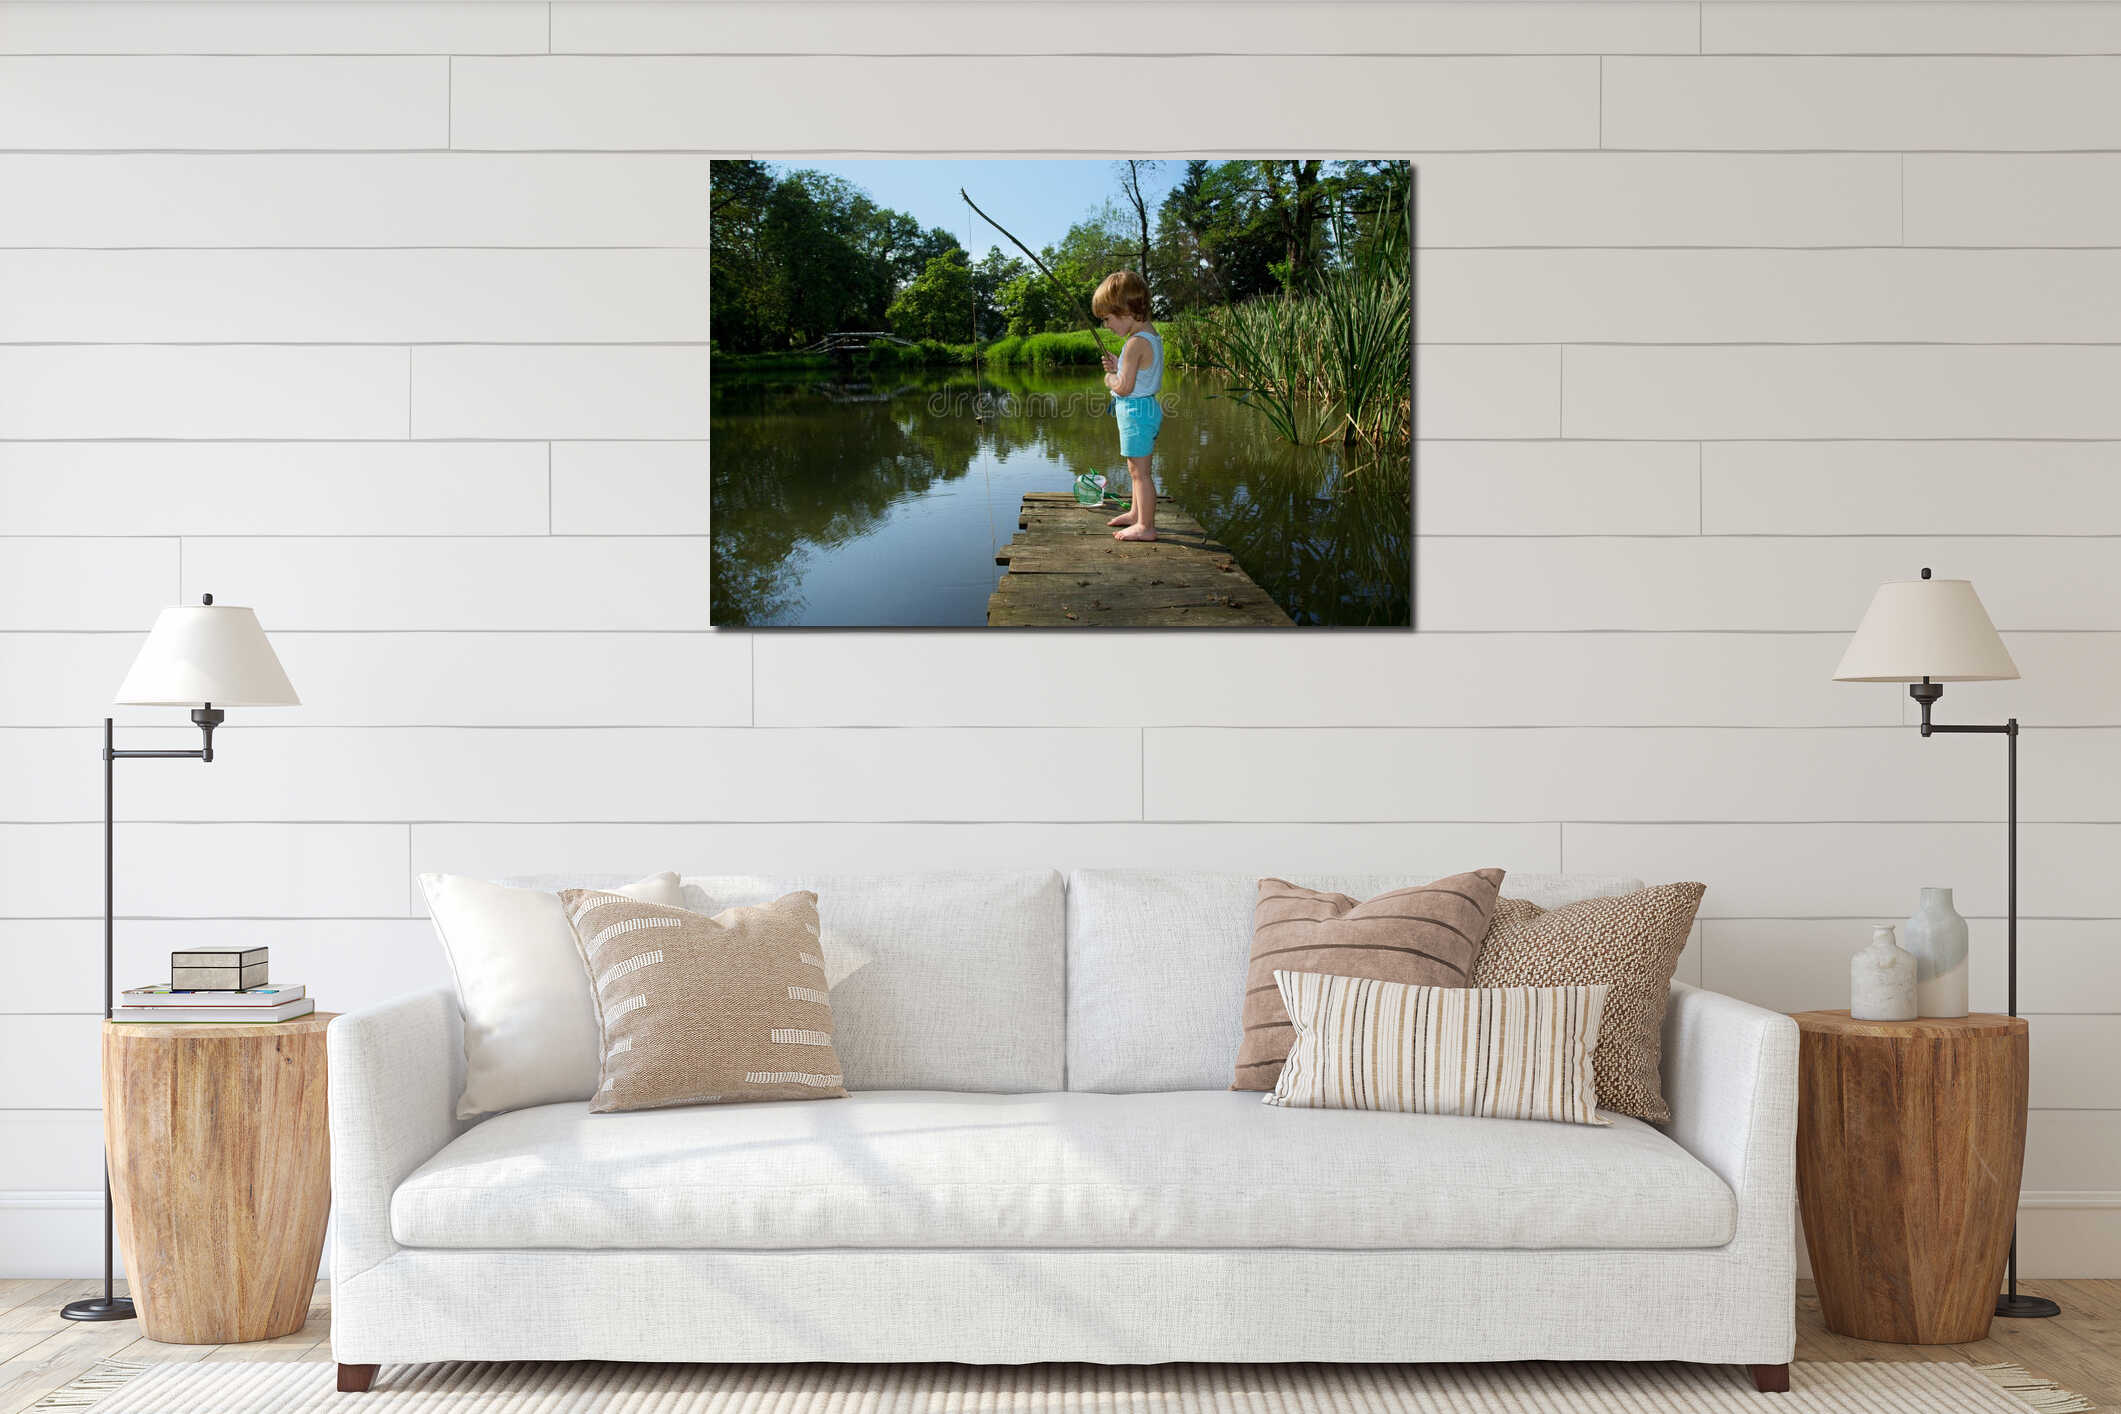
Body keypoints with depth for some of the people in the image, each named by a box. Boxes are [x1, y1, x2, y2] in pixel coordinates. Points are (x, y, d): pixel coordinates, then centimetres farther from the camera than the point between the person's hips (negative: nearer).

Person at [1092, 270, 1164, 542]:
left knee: (1139, 470, -5)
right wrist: (1118, 367, 8)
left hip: (1135, 411, -10)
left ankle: (1146, 526, -1)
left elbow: (1125, 387, -25)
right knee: (1137, 468, 23)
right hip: (1147, 407, 10)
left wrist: (1109, 379, -6)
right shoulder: (1152, 337, 9)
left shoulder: (1135, 344, -22)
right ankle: (1137, 513, 37)